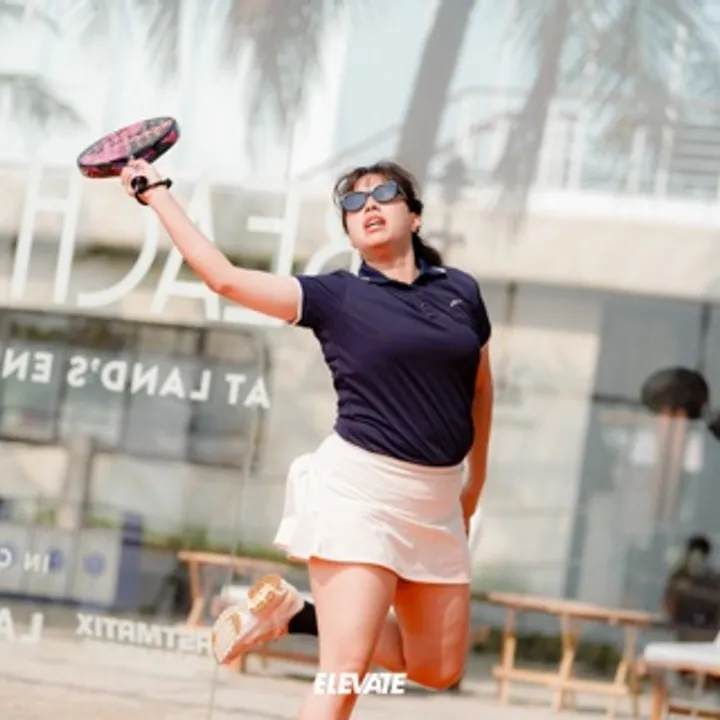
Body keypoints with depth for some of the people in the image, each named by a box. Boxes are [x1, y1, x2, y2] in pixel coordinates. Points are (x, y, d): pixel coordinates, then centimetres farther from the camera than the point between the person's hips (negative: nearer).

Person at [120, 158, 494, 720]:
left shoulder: (461, 290, 7)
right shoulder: (335, 296, -2)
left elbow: (481, 385, 20)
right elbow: (225, 277, -5)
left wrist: (475, 481, 24)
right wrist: (156, 192, -1)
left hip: (436, 501, 5)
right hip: (360, 489, -5)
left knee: (439, 671, 13)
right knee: (347, 669, -14)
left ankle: (299, 616, 24)